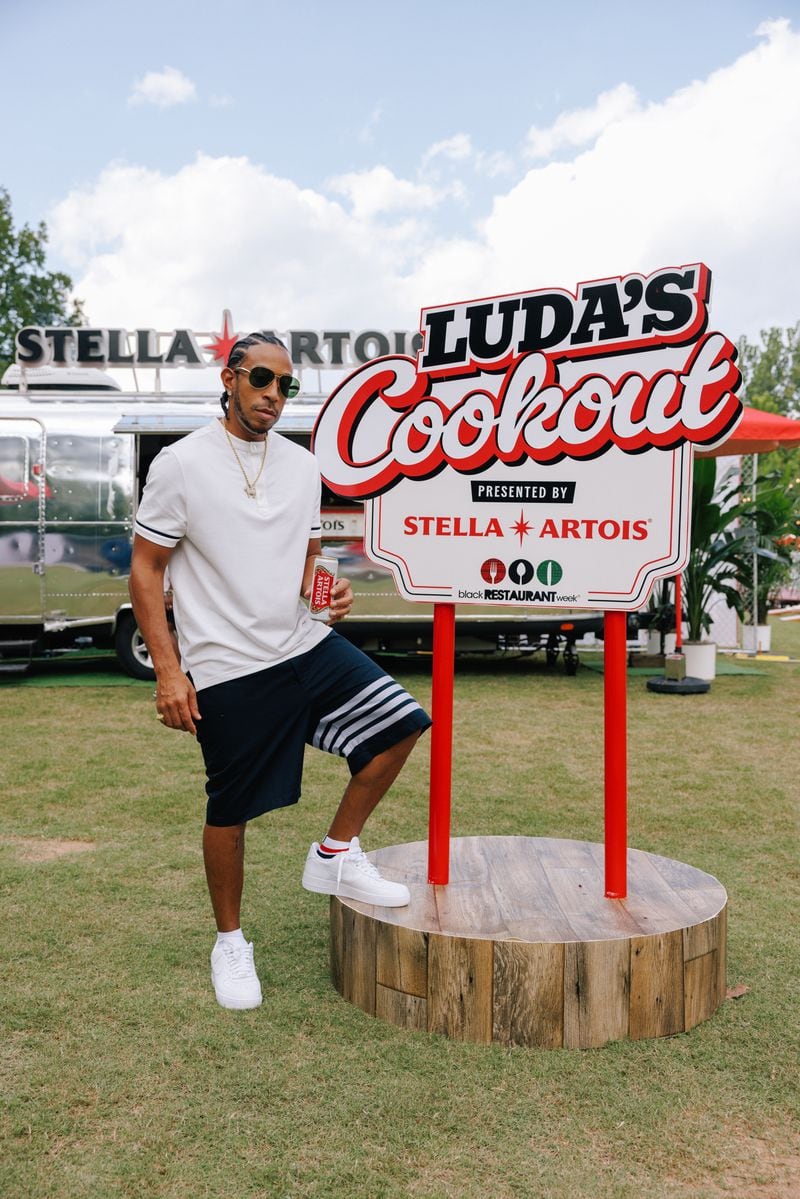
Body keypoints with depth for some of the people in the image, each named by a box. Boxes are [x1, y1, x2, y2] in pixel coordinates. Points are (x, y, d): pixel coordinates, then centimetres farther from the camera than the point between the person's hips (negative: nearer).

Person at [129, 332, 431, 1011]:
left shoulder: (302, 465, 9)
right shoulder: (182, 464, -7)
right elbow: (146, 571, -5)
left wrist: (327, 591, -4)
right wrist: (167, 670, -12)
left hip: (305, 645, 6)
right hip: (227, 670, -5)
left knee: (399, 724, -2)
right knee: (231, 811, 4)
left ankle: (335, 856, 16)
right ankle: (230, 942, 27)